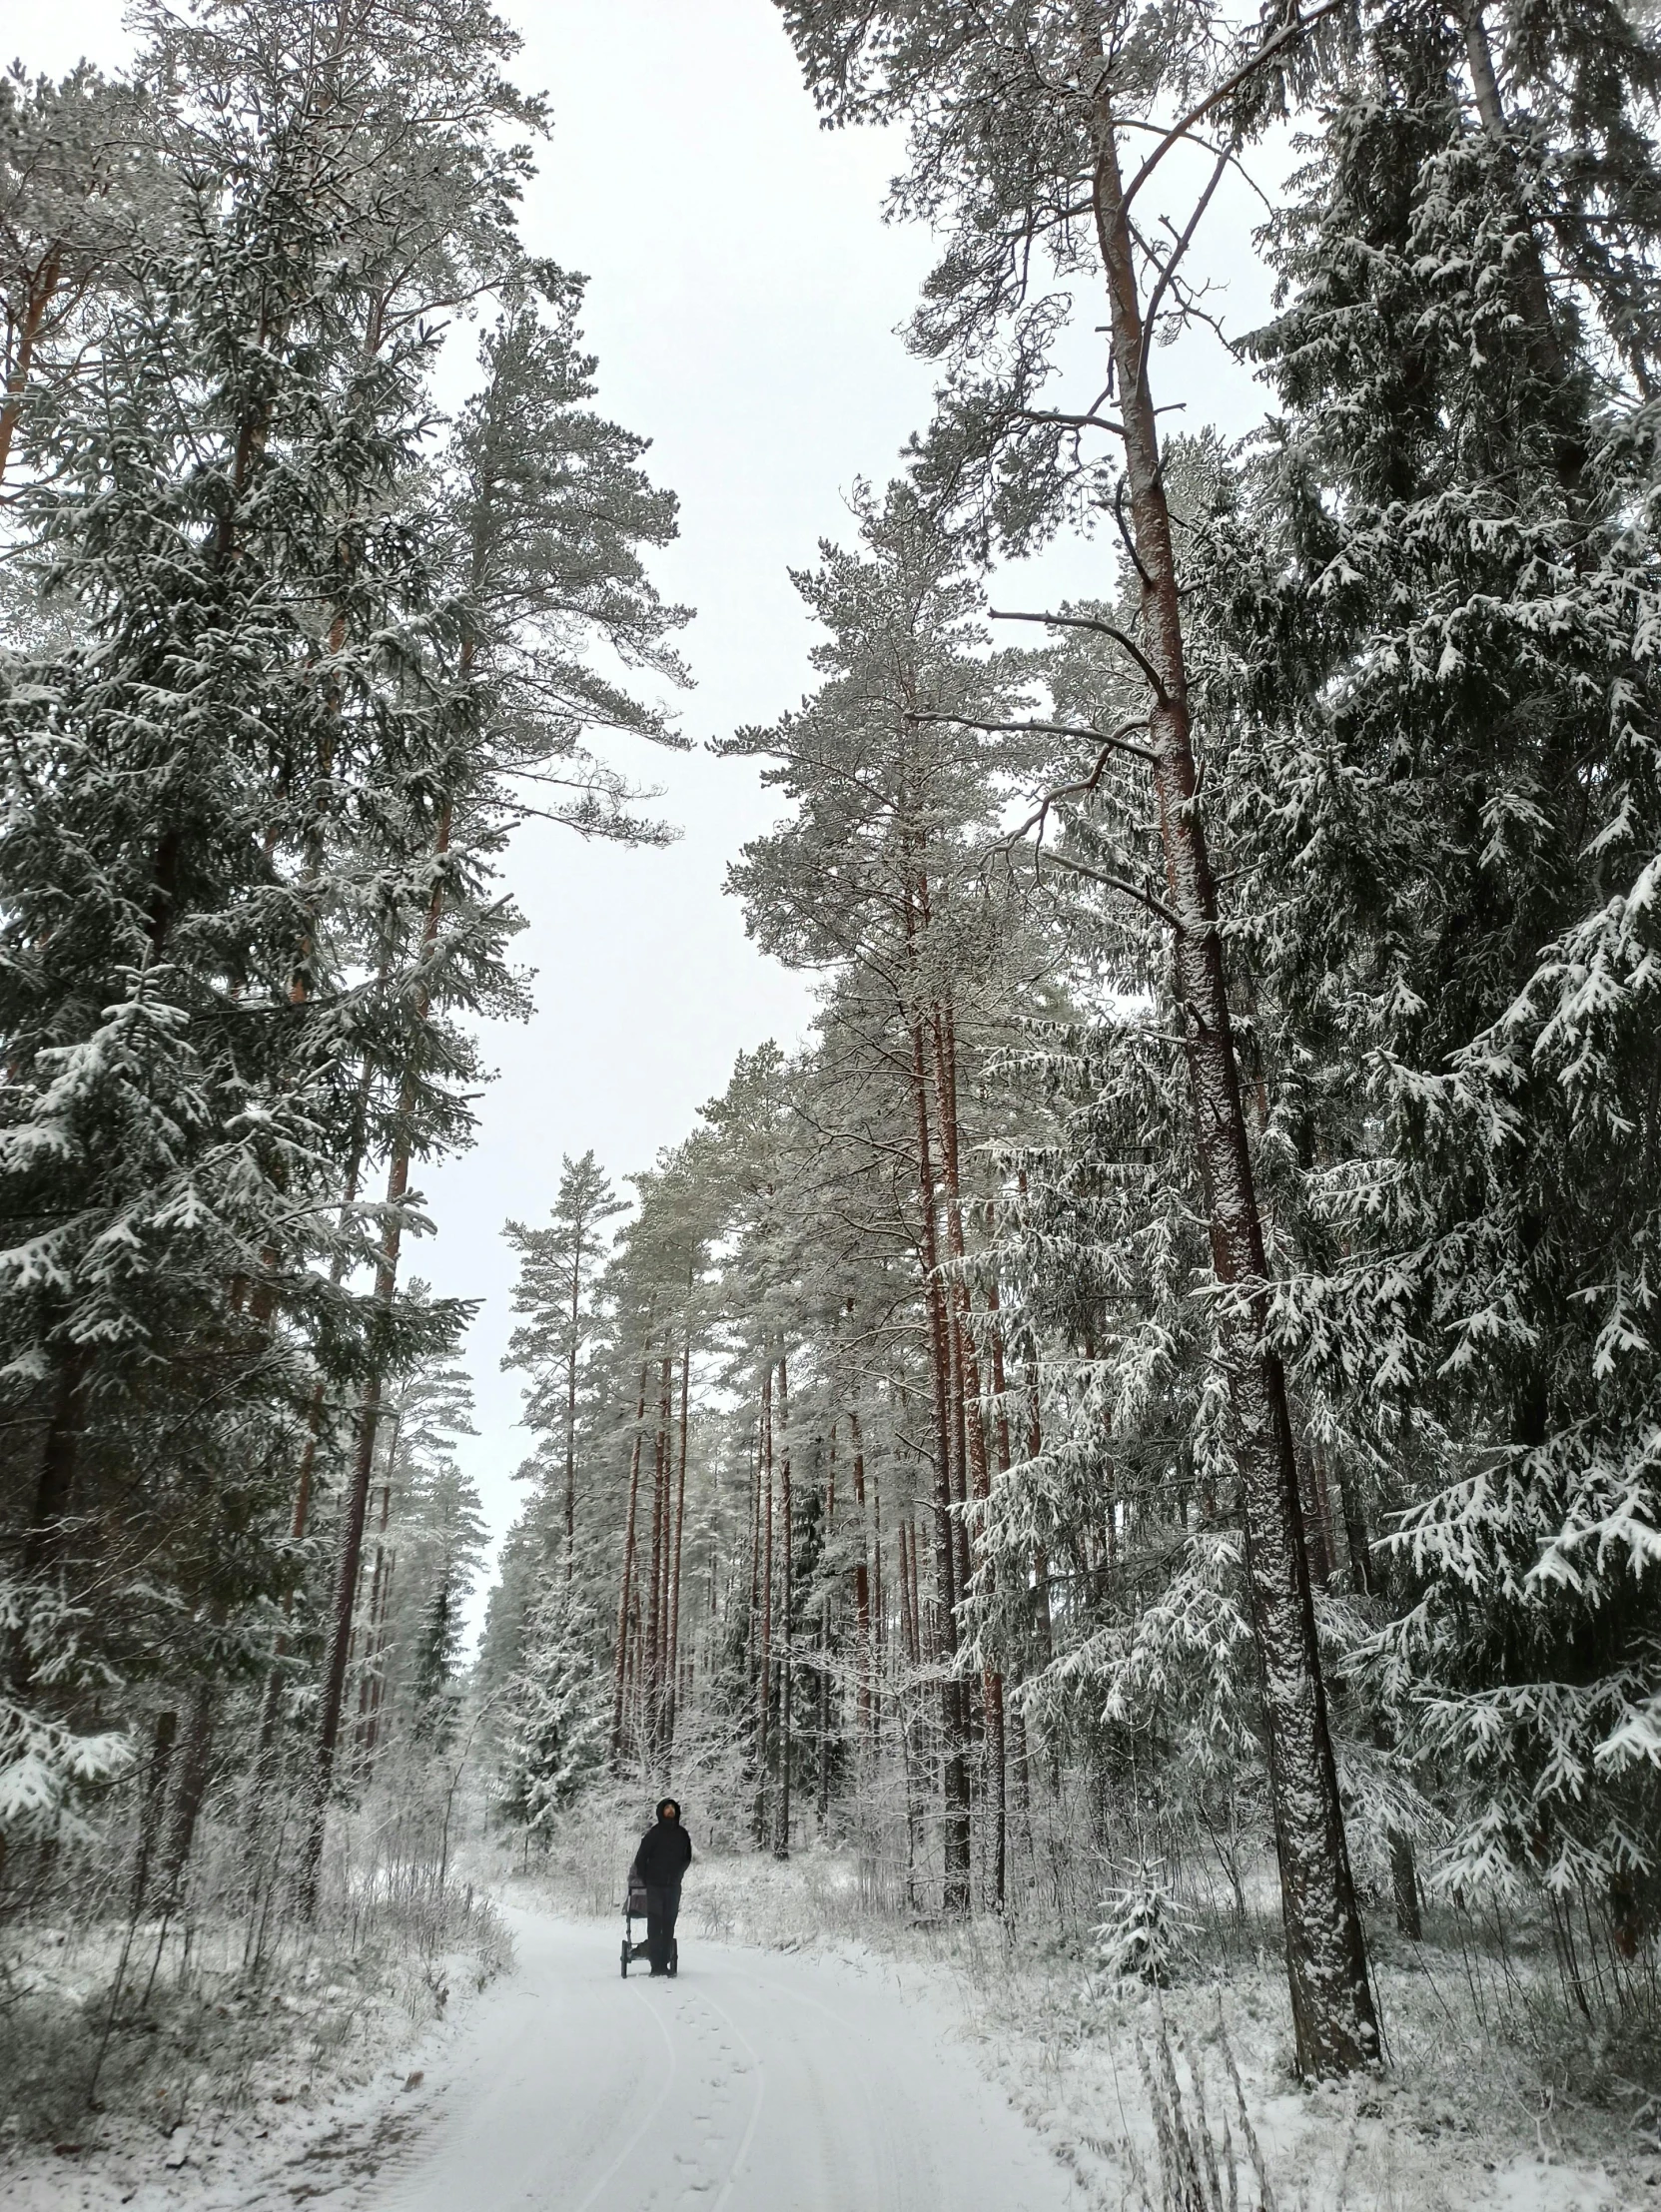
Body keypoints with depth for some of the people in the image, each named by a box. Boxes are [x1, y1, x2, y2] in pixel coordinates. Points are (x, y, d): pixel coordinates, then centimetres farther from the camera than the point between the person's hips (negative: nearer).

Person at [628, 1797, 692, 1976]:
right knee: (655, 1924, -5)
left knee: (669, 1925, 3)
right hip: (655, 1886, -3)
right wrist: (644, 1879, -1)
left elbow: (687, 1858, 18)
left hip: (673, 1886, 3)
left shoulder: (682, 1834, 7)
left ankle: (664, 1964, 7)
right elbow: (641, 1858, -2)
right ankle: (656, 1965, -4)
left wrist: (677, 1874, 11)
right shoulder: (654, 1833, -4)